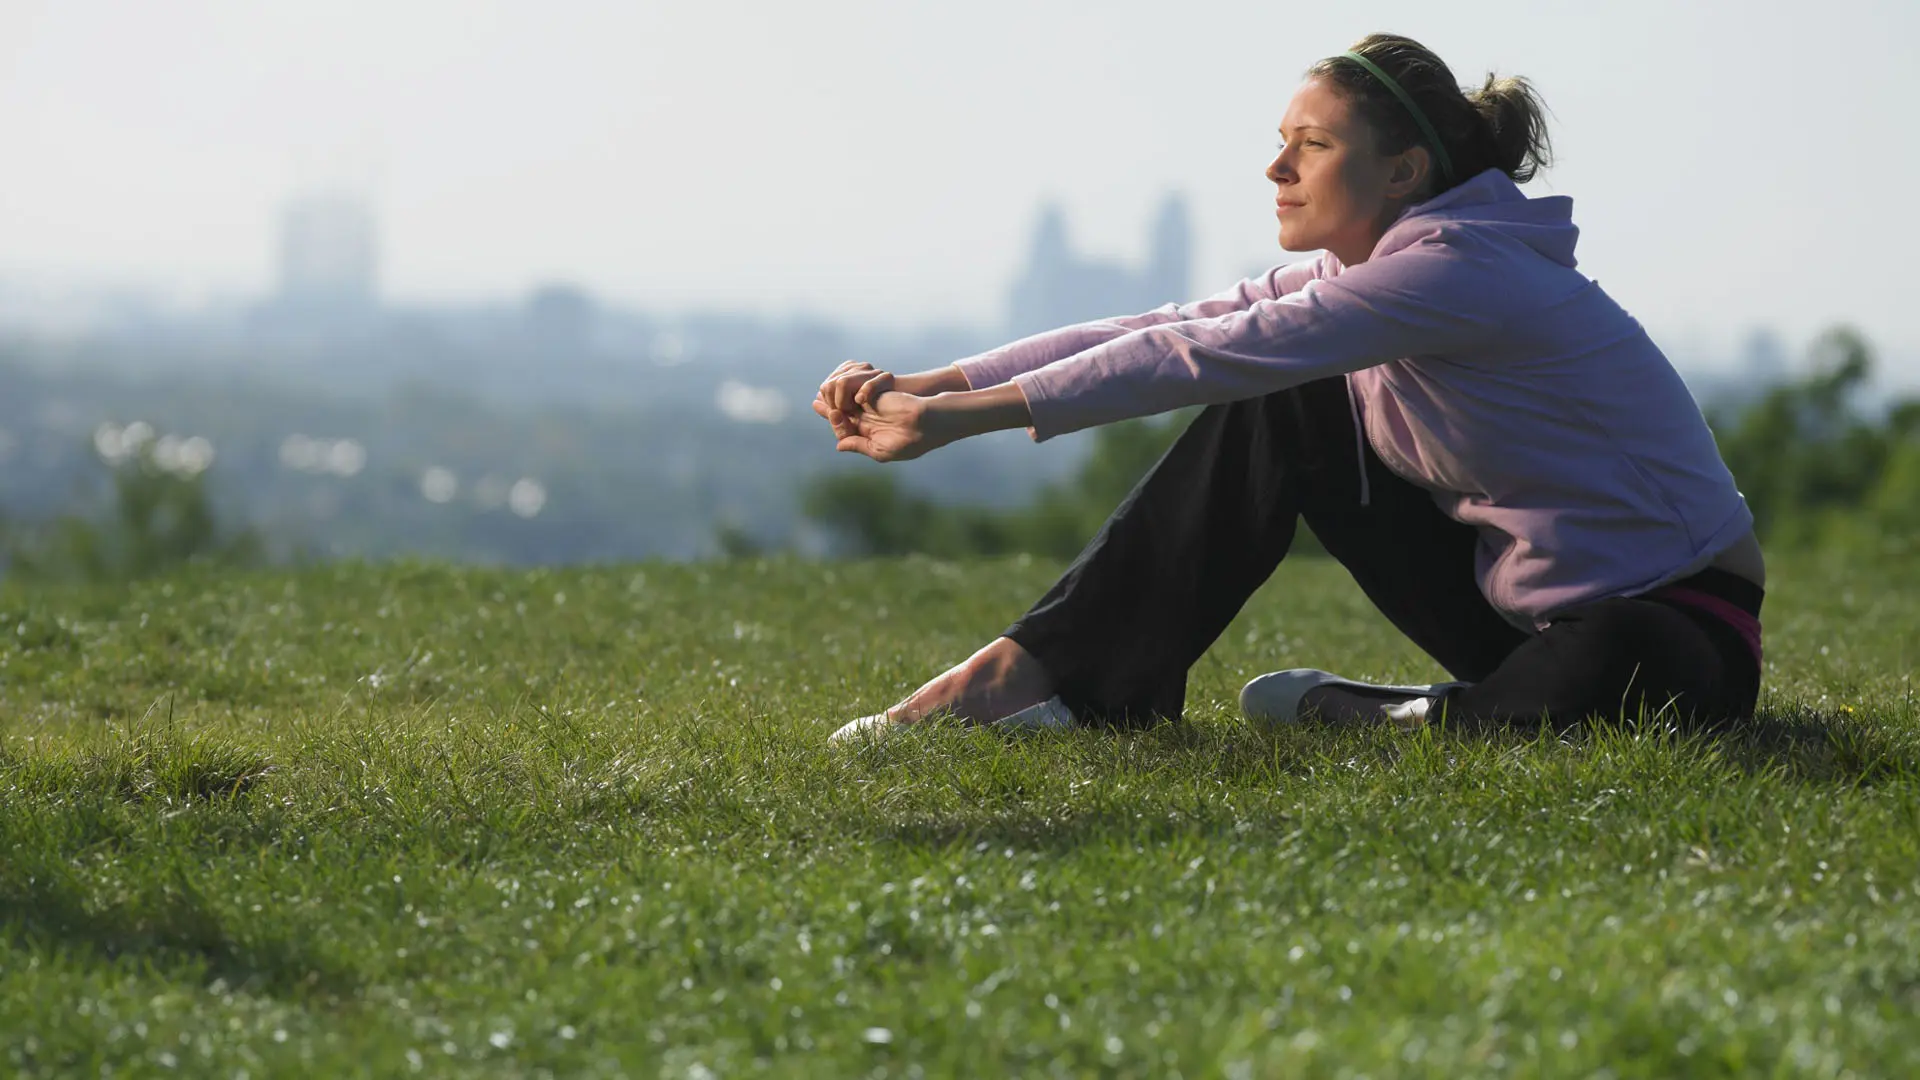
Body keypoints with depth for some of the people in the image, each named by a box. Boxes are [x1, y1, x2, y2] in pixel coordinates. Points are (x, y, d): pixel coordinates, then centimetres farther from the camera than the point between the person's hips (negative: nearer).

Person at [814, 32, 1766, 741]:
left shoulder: (1462, 270, -24)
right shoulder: (1354, 275, 4)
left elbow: (1204, 356, -28)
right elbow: (1167, 330, -3)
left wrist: (961, 419, -28)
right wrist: (923, 386, -12)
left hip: (1671, 626, -8)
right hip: (1516, 600, 8)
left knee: (1599, 673, -45)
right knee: (1273, 412, -3)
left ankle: (1387, 723, -16)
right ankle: (1052, 672, -9)